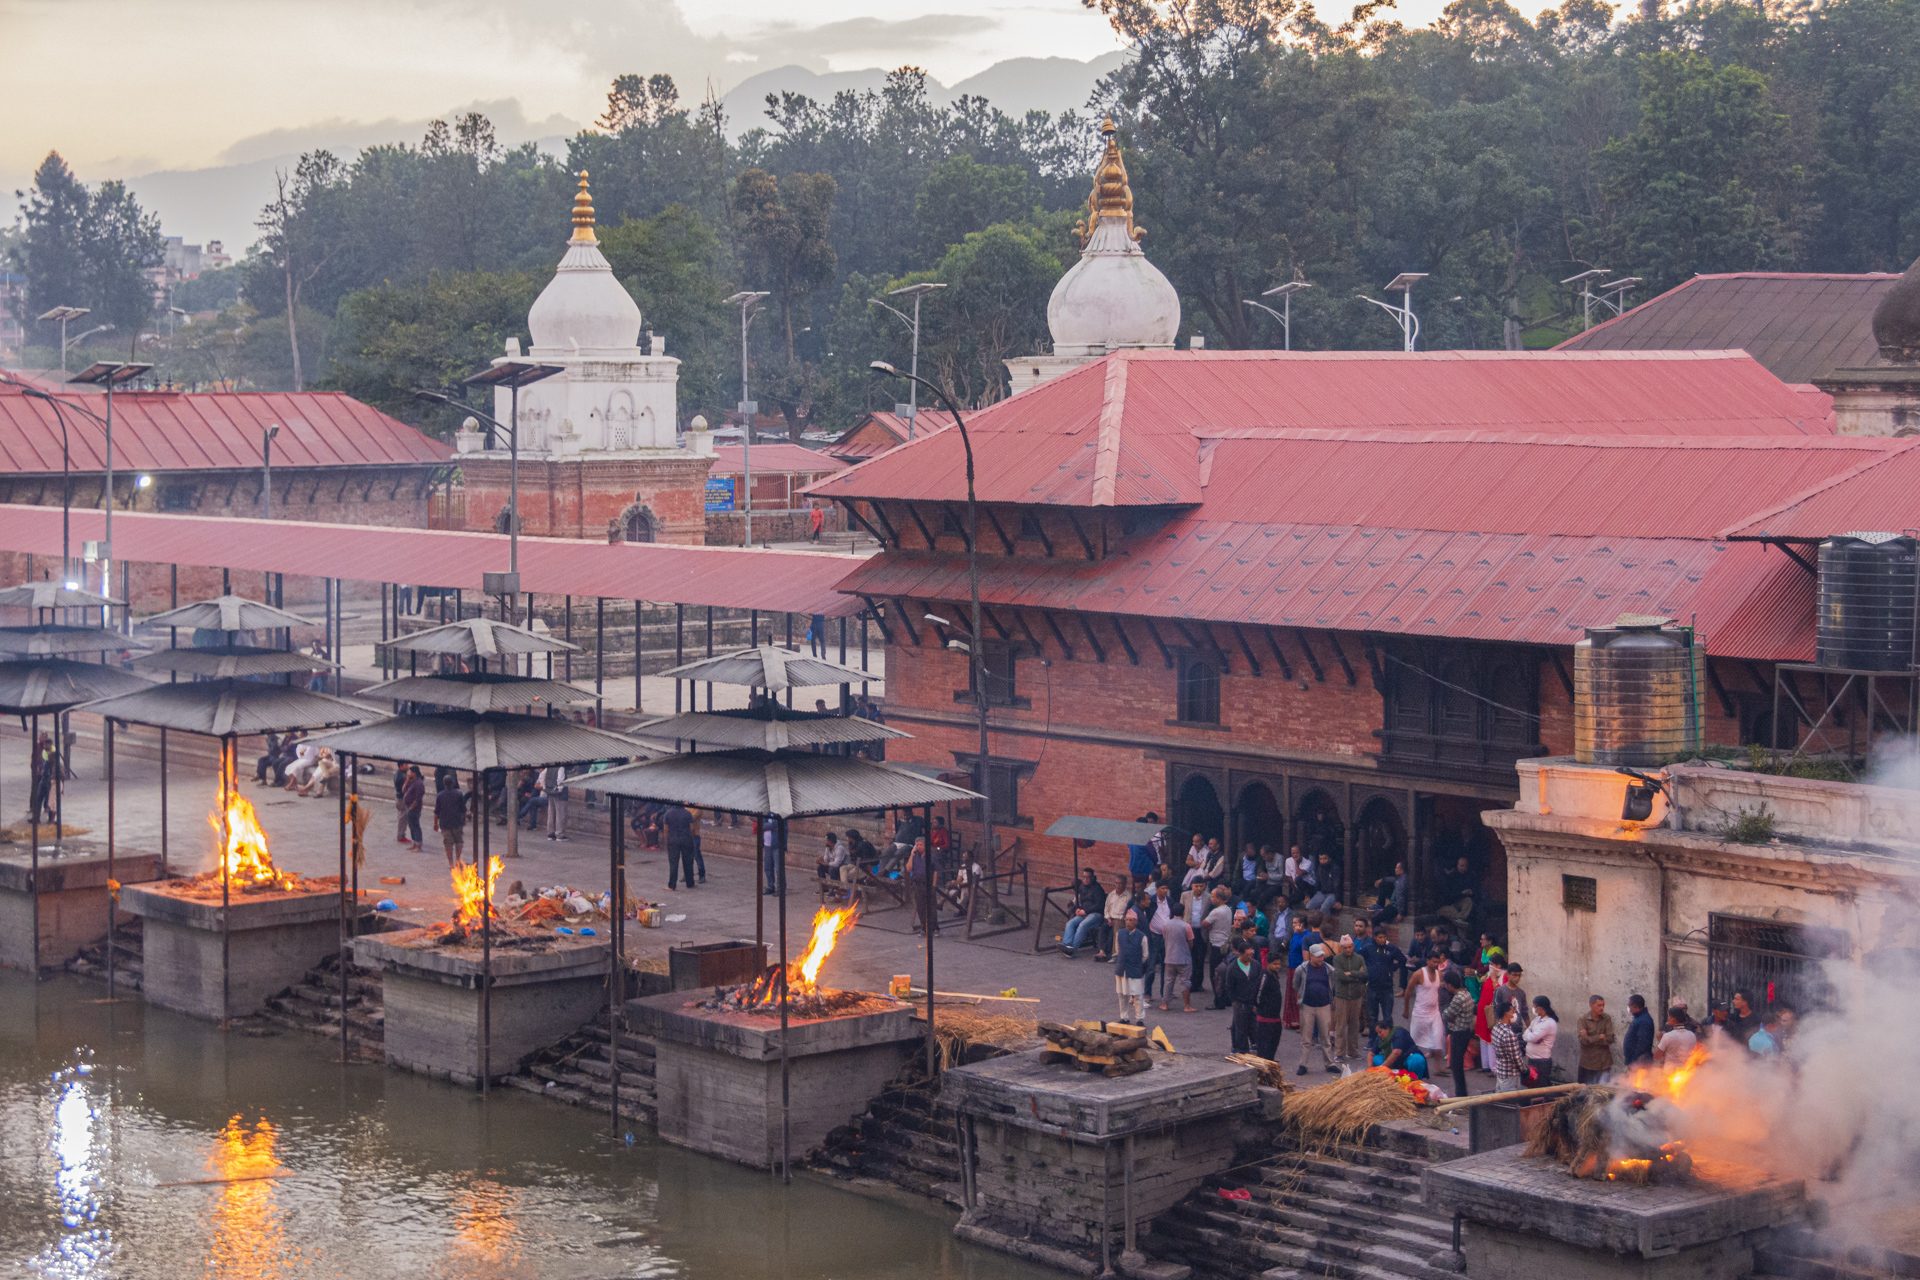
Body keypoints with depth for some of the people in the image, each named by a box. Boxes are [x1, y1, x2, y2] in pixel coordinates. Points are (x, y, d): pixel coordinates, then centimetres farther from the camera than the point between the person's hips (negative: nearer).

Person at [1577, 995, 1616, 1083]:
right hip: (1587, 1064, -1)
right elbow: (1583, 1040, -16)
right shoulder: (1583, 1020, -5)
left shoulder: (1606, 1019, 2)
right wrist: (1599, 1037, -12)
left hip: (1603, 1064, 1)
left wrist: (1591, 1039, -11)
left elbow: (1610, 1039, -8)